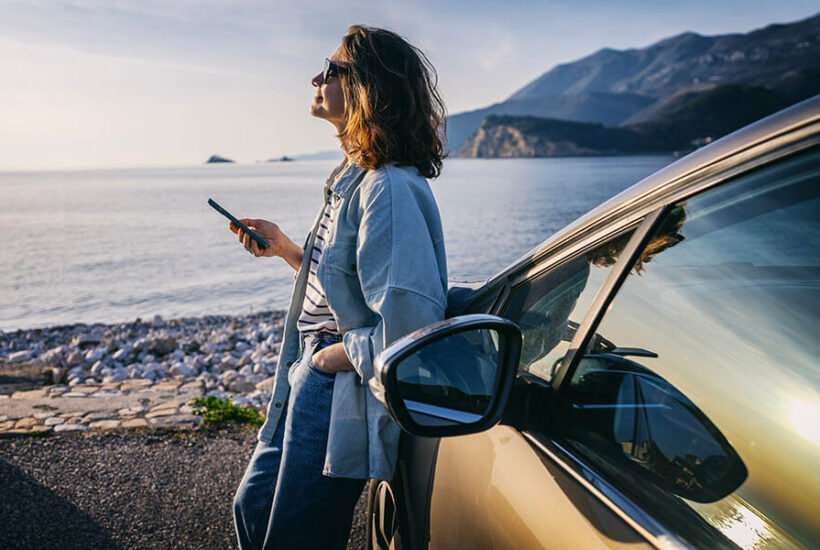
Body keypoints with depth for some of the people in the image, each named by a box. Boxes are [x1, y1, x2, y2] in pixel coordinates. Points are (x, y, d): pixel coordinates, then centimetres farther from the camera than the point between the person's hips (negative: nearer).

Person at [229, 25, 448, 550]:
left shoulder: (389, 189, -24)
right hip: (310, 382, 10)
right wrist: (283, 247, 12)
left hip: (341, 395, -10)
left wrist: (334, 356, -18)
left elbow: (410, 326, -30)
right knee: (253, 507, 24)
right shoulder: (353, 178, 10)